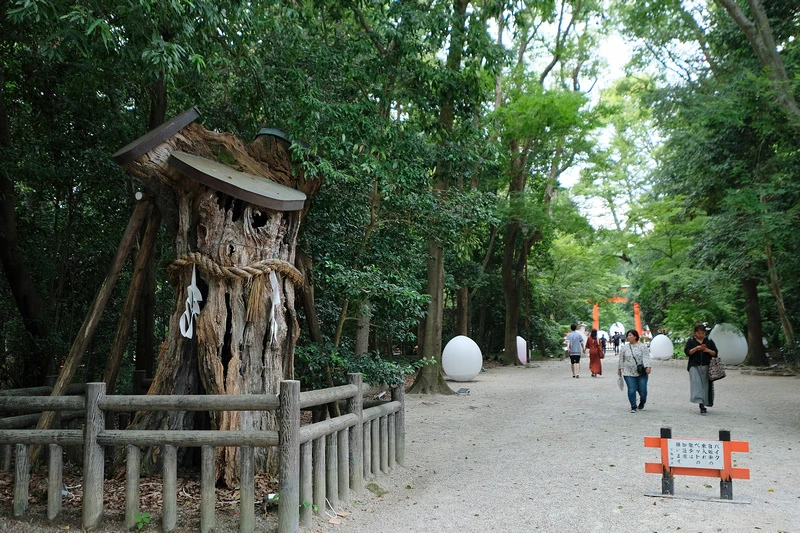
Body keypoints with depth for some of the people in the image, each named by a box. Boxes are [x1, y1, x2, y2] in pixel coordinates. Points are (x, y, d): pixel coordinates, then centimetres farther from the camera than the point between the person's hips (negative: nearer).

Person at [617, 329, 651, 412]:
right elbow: (621, 359, 15)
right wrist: (619, 368, 16)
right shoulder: (624, 348, 7)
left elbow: (646, 357, -9)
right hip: (629, 373, 2)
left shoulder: (642, 346, -1)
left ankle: (642, 402, 31)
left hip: (642, 372, -1)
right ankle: (633, 406, 4)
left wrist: (647, 367, -20)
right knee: (631, 390, -6)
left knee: (642, 390, 2)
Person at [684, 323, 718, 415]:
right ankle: (701, 404, -22)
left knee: (706, 385, 3)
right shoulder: (691, 341, 7)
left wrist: (708, 350, -11)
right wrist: (696, 349, -16)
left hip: (706, 367, 2)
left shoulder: (709, 341, 11)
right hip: (694, 366, -2)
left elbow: (715, 353, 9)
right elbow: (687, 352, -1)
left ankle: (705, 403, 15)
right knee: (696, 382, -15)